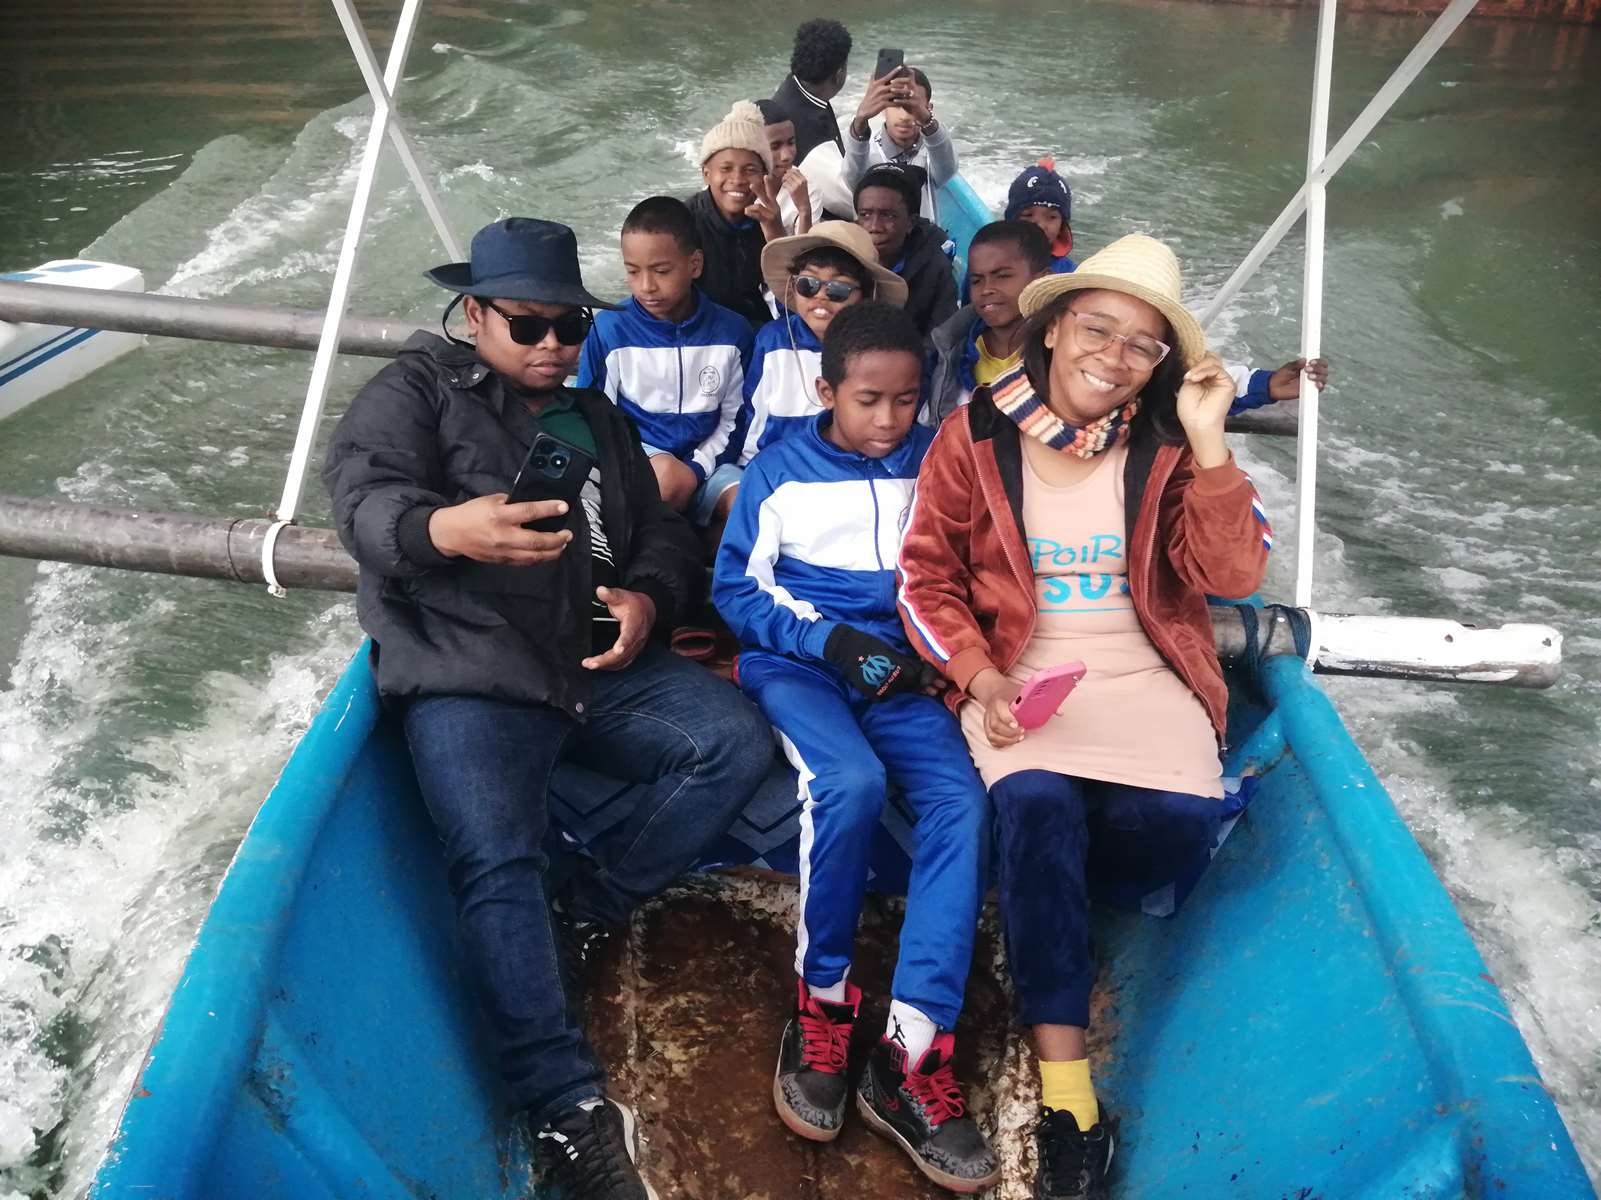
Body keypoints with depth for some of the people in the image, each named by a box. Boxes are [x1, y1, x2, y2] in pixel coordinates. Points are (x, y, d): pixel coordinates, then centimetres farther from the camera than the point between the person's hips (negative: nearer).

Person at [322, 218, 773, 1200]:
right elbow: (362, 497, -13)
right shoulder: (416, 390, 6)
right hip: (470, 677, -5)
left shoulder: (597, 418, 24)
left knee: (735, 743, -13)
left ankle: (577, 919, -4)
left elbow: (664, 532, 21)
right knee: (499, 859, -25)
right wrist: (443, 528, -38)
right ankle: (569, 1108, -19)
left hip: (600, 667, 6)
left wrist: (650, 595, -4)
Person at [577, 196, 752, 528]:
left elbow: (734, 417, 7)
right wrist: (656, 467, -12)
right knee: (667, 475, -35)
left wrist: (696, 469, -10)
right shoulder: (609, 329, -5)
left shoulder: (731, 330, 1)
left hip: (705, 460, 2)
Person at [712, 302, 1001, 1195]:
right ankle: (821, 1008, -11)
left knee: (962, 803, -26)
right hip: (798, 662, -2)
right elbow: (738, 589, 2)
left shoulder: (937, 467, 10)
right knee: (851, 784, -33)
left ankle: (912, 1055, -24)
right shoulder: (779, 470, 5)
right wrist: (832, 640, -12)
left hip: (900, 671, 3)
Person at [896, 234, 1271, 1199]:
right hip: (1018, 677, -2)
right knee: (1038, 804, -31)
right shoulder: (975, 435, 0)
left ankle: (1042, 895, 10)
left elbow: (1235, 575, -5)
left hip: (1144, 679, 2)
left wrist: (1207, 441, -14)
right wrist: (981, 679, -14)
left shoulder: (1167, 446, 4)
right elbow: (927, 576, 1)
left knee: (1181, 830, -25)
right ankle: (1069, 1101, -21)